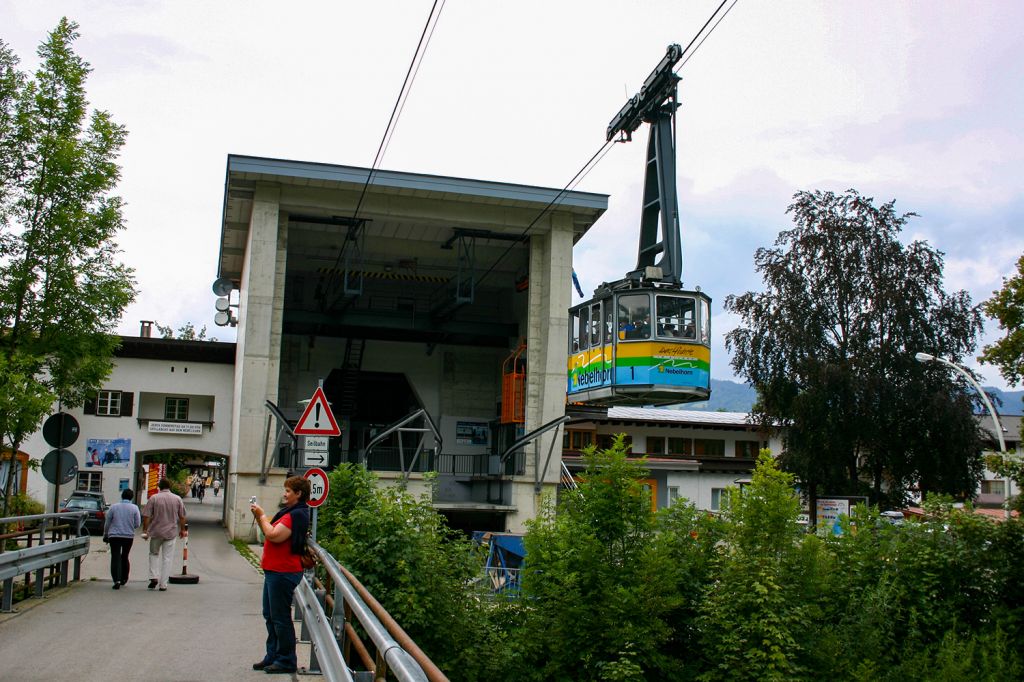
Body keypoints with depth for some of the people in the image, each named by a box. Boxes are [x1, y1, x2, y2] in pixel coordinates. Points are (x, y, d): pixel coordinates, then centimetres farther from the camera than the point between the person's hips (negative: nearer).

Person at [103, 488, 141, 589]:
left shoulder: (113, 507, -1)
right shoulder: (134, 508, -3)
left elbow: (107, 523, 4)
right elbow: (137, 524, -3)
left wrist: (105, 535, 17)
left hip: (114, 536, -1)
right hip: (129, 536, 1)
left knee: (115, 558, -2)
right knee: (124, 557, 18)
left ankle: (117, 580, -16)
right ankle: (124, 579, 27)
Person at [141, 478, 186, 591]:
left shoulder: (154, 498, -5)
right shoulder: (177, 499, 1)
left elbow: (146, 516, -6)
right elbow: (182, 517, 5)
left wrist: (145, 530, 2)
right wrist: (182, 529, 17)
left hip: (156, 532, -1)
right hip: (171, 532, 1)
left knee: (154, 554, 20)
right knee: (167, 558, 5)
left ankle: (154, 577, 4)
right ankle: (163, 584, 5)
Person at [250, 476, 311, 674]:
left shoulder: (297, 515, -18)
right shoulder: (290, 512, 15)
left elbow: (274, 535, -25)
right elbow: (269, 533, 17)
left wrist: (262, 516, -13)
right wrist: (259, 516, 4)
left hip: (283, 573, -11)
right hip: (274, 571, 11)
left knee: (280, 617, -2)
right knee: (270, 616, 18)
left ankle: (287, 661, 8)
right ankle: (273, 656, 28)